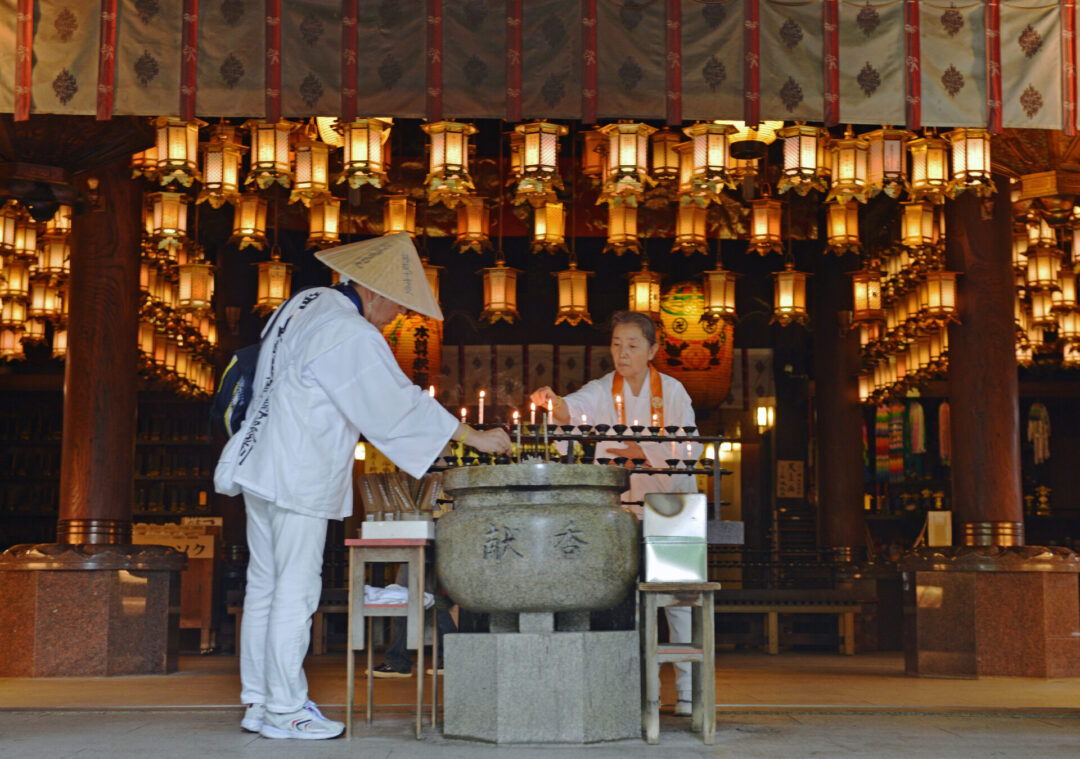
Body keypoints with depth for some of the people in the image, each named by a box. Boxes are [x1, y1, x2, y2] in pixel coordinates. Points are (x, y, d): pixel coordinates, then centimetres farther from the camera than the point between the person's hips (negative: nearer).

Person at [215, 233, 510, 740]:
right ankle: (285, 710, 4)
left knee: (265, 585, 11)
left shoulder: (305, 303, 11)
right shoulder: (350, 335, -17)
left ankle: (257, 702, 18)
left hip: (263, 467, 9)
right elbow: (401, 405, -16)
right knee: (295, 592, -3)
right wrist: (475, 438, -9)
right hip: (299, 477, -9)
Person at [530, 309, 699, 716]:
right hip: (618, 508, 0)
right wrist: (554, 402, -46)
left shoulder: (673, 391, 1)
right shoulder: (603, 390, -1)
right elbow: (577, 408, -23)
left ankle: (688, 689, 6)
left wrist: (643, 451, -20)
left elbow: (690, 450, -5)